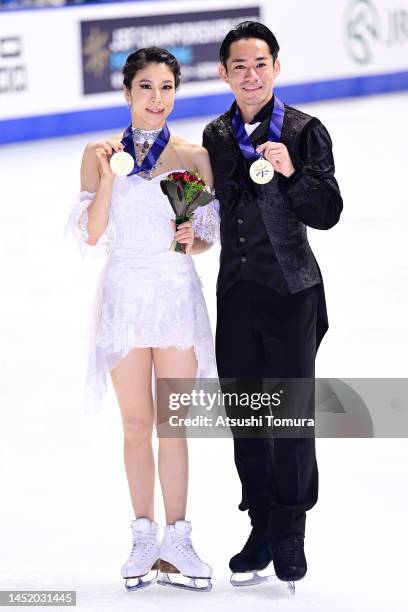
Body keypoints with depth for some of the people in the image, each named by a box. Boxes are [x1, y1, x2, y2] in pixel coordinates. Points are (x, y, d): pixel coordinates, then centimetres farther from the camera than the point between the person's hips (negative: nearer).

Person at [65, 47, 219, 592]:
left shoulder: (194, 157, 2)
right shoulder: (100, 154, 2)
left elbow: (208, 238, 7)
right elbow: (91, 234, -4)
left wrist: (193, 239, -14)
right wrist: (107, 174, -13)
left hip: (178, 295, 0)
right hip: (124, 295, 0)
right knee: (137, 423, 5)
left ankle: (176, 541, 7)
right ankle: (145, 538, 14)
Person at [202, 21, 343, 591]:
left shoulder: (305, 131, -7)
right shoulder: (216, 135, 7)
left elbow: (327, 213, -11)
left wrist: (292, 172, -25)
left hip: (291, 292, -4)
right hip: (236, 292, 5)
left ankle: (290, 537, 13)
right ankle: (262, 530, 21)